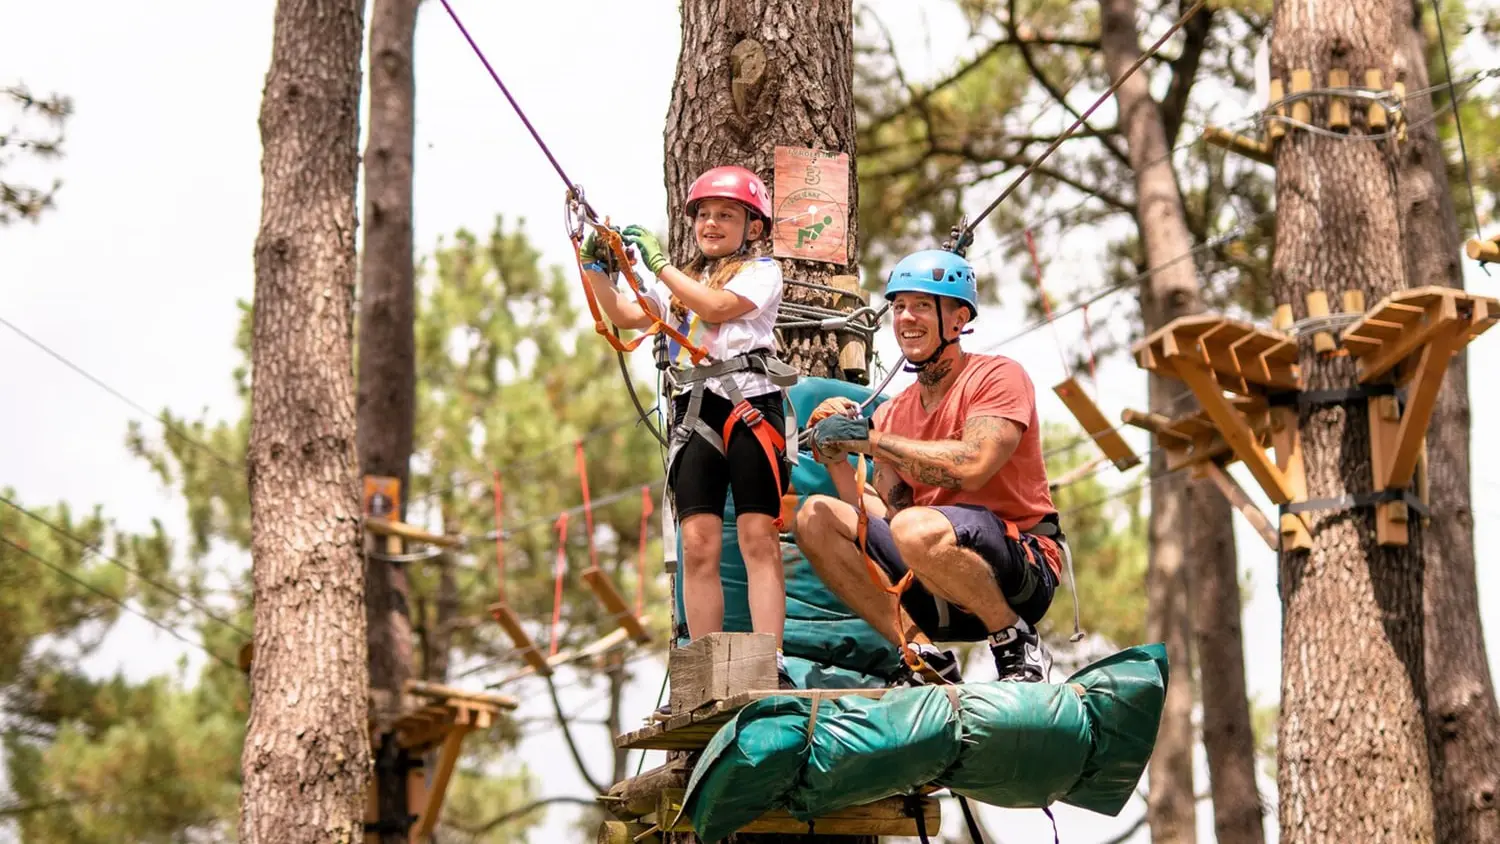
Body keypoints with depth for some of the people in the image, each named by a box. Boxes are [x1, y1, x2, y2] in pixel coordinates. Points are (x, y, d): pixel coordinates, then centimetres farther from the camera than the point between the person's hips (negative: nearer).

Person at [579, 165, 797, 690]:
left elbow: (715, 306, -10)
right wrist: (596, 268, 4)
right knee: (698, 544, -4)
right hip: (695, 410, 5)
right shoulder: (680, 281, 26)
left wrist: (658, 262, -7)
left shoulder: (761, 271, 8)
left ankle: (770, 664, -15)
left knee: (759, 538, -10)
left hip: (750, 404, -5)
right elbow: (625, 315, 16)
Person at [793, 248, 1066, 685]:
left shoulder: (997, 376, -3)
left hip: (1023, 569, -6)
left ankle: (1018, 645, -11)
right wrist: (837, 459, -5)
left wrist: (870, 439, -16)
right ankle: (927, 659, -9)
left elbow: (971, 466, -22)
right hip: (944, 598, 7)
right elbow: (884, 519, 8)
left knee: (916, 528, -35)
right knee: (816, 516, -6)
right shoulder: (892, 414, 14)